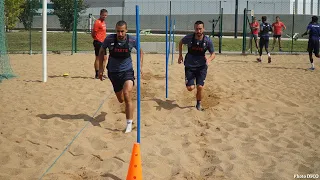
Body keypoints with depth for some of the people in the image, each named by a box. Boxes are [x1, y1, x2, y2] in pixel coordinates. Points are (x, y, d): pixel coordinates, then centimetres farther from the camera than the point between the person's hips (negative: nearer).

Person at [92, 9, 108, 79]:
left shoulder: (103, 22, 15)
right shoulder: (97, 22, -13)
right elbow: (93, 33, -14)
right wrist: (97, 39, -7)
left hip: (102, 42, 9)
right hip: (98, 42, -9)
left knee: (104, 58, 12)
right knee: (98, 58, -5)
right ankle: (97, 75, 0)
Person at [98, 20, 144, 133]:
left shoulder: (132, 40, -12)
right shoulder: (109, 39, -14)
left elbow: (140, 51, 8)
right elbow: (101, 51, 4)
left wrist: (140, 66, -3)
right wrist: (100, 68, 2)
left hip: (127, 71, -2)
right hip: (113, 72, 2)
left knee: (127, 94, -25)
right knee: (121, 100, 14)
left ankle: (129, 124, -17)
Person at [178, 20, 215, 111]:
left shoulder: (208, 41, -13)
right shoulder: (189, 38, -12)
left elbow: (213, 54, -3)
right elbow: (180, 42, 9)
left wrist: (209, 59, -26)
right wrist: (180, 55, 7)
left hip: (202, 66, 0)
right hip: (190, 66, 0)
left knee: (200, 87, -10)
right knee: (190, 88, -9)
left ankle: (199, 104, 18)